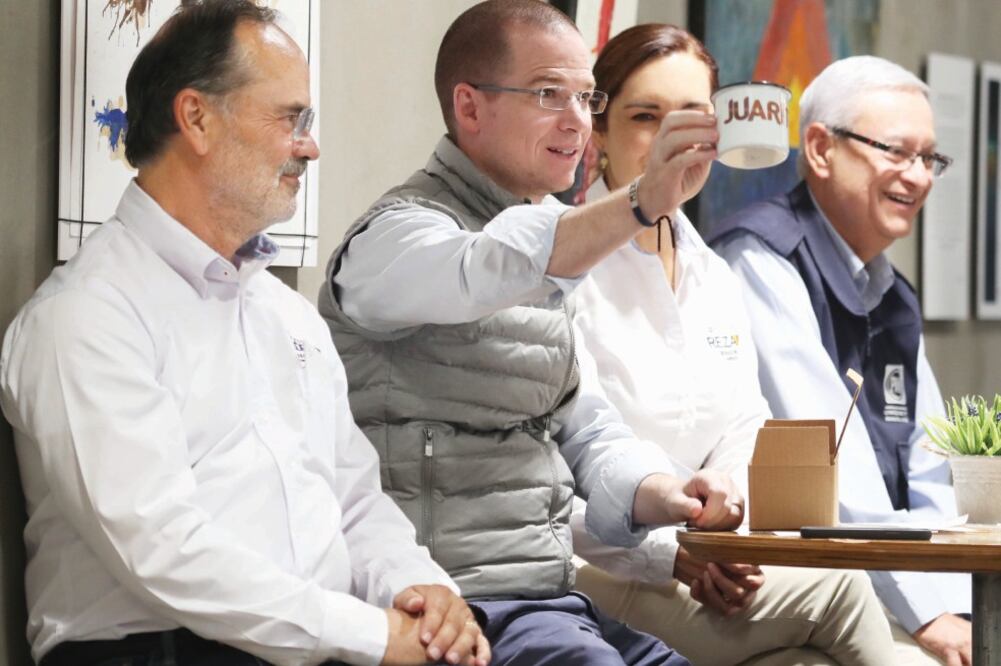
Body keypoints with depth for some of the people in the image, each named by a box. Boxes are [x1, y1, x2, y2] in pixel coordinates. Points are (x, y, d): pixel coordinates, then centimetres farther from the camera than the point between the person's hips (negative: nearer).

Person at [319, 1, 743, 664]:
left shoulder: (552, 238, 21)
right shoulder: (402, 231, -8)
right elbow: (481, 277, -33)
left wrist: (659, 495, -3)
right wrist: (639, 205, -46)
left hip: (551, 599, 9)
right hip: (461, 604, -9)